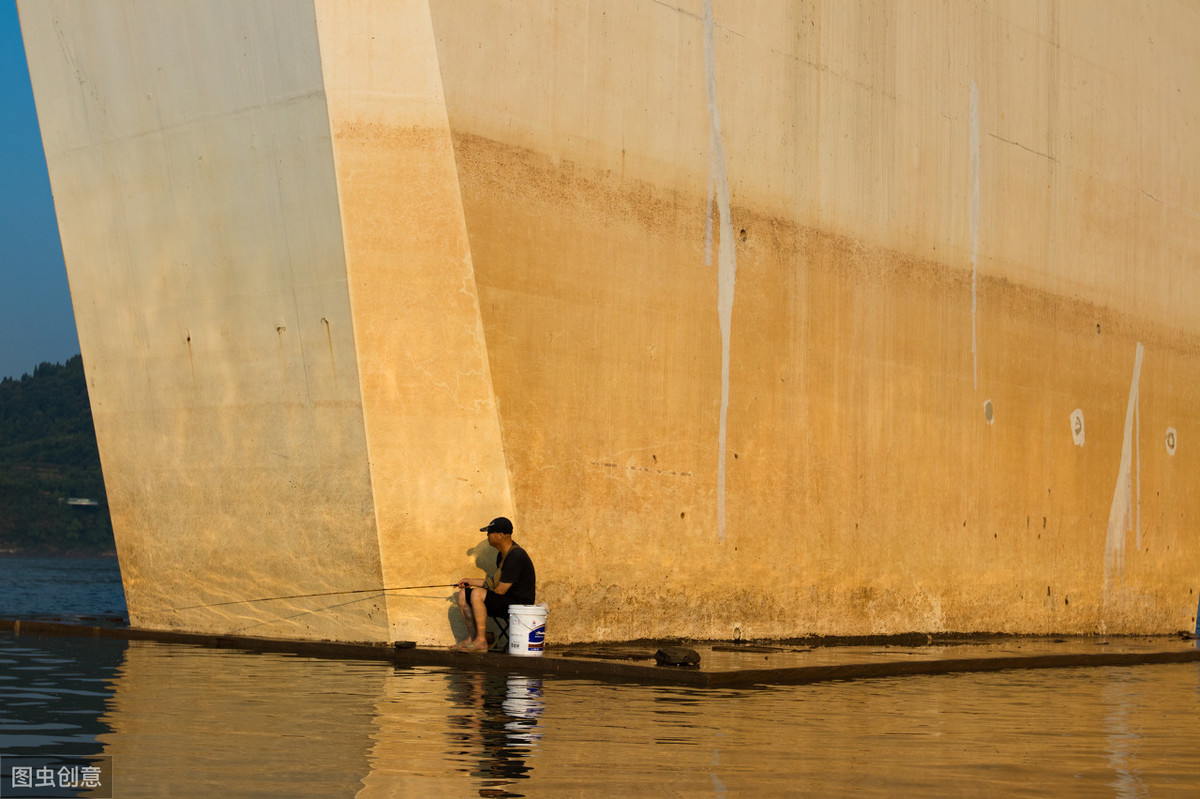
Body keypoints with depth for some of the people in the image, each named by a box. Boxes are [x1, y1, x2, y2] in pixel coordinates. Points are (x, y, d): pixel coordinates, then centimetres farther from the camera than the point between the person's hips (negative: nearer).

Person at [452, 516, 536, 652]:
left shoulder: (515, 556, -21)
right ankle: (471, 637, 6)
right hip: (506, 602, 10)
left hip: (519, 604, -10)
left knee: (477, 594, -30)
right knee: (463, 594, 7)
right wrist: (472, 581, 17)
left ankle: (481, 641, -24)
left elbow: (500, 590, -21)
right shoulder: (502, 554, 11)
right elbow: (495, 582, 23)